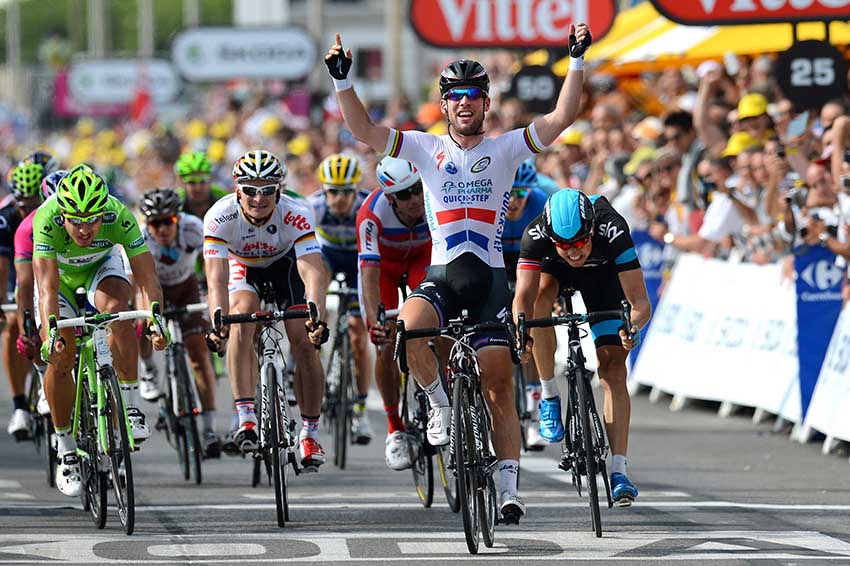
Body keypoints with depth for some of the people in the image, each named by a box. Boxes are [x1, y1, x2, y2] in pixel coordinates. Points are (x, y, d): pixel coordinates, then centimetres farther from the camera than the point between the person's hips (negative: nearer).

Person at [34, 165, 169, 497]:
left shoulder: (119, 217, -35)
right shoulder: (46, 220, -39)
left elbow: (147, 278, -35)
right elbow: (48, 288, -44)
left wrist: (155, 320, -52)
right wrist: (51, 334, -57)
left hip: (102, 266, 0)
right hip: (60, 274, 0)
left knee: (116, 308, -33)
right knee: (58, 358, -14)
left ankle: (131, 407, -24)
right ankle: (65, 450, 5)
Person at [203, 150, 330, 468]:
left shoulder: (295, 215, -36)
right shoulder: (220, 217, -34)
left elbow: (313, 273, -45)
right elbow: (216, 278, -41)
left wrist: (316, 316, -62)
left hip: (285, 263, 0)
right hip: (242, 265, 0)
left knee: (304, 342, -13)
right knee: (242, 320, -28)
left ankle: (310, 433, 2)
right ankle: (246, 418, -29)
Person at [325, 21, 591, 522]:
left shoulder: (507, 148, 5)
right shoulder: (426, 149, 7)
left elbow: (561, 118, -5)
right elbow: (364, 130, -2)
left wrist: (577, 61, -14)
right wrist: (343, 81, -13)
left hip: (490, 277, 0)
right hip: (441, 274, 0)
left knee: (499, 384, -4)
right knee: (409, 326, -33)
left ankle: (509, 485, 1)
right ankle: (441, 402, -8)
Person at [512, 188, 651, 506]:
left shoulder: (612, 231, -40)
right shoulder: (536, 235, -38)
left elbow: (641, 303, -41)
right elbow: (523, 296, -44)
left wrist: (633, 326, -62)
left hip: (602, 270, -1)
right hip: (553, 267, 1)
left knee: (613, 366, -12)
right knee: (541, 297, -35)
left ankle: (618, 472, -13)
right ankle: (549, 395, -17)